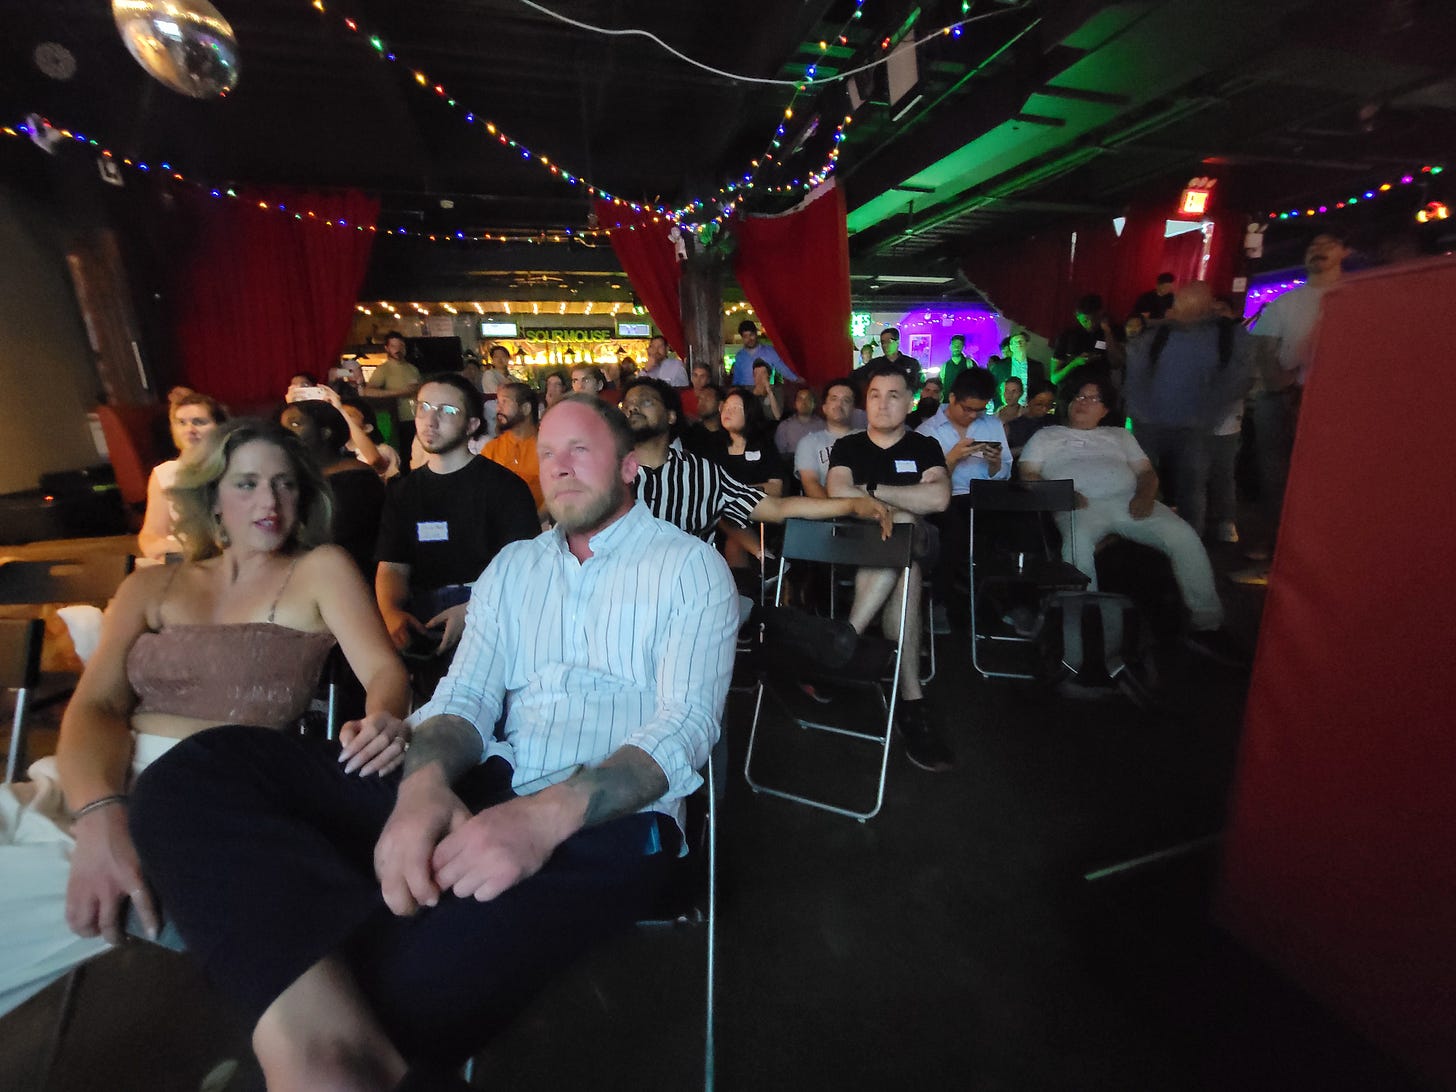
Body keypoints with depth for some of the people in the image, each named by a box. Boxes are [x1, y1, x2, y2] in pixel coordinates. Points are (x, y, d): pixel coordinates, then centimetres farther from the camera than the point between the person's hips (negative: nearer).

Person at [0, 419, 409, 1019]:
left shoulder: (321, 570, 7)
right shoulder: (151, 586, 18)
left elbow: (385, 670, -5)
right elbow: (94, 706, 4)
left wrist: (381, 723, -30)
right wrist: (100, 816, -16)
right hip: (93, 786, 4)